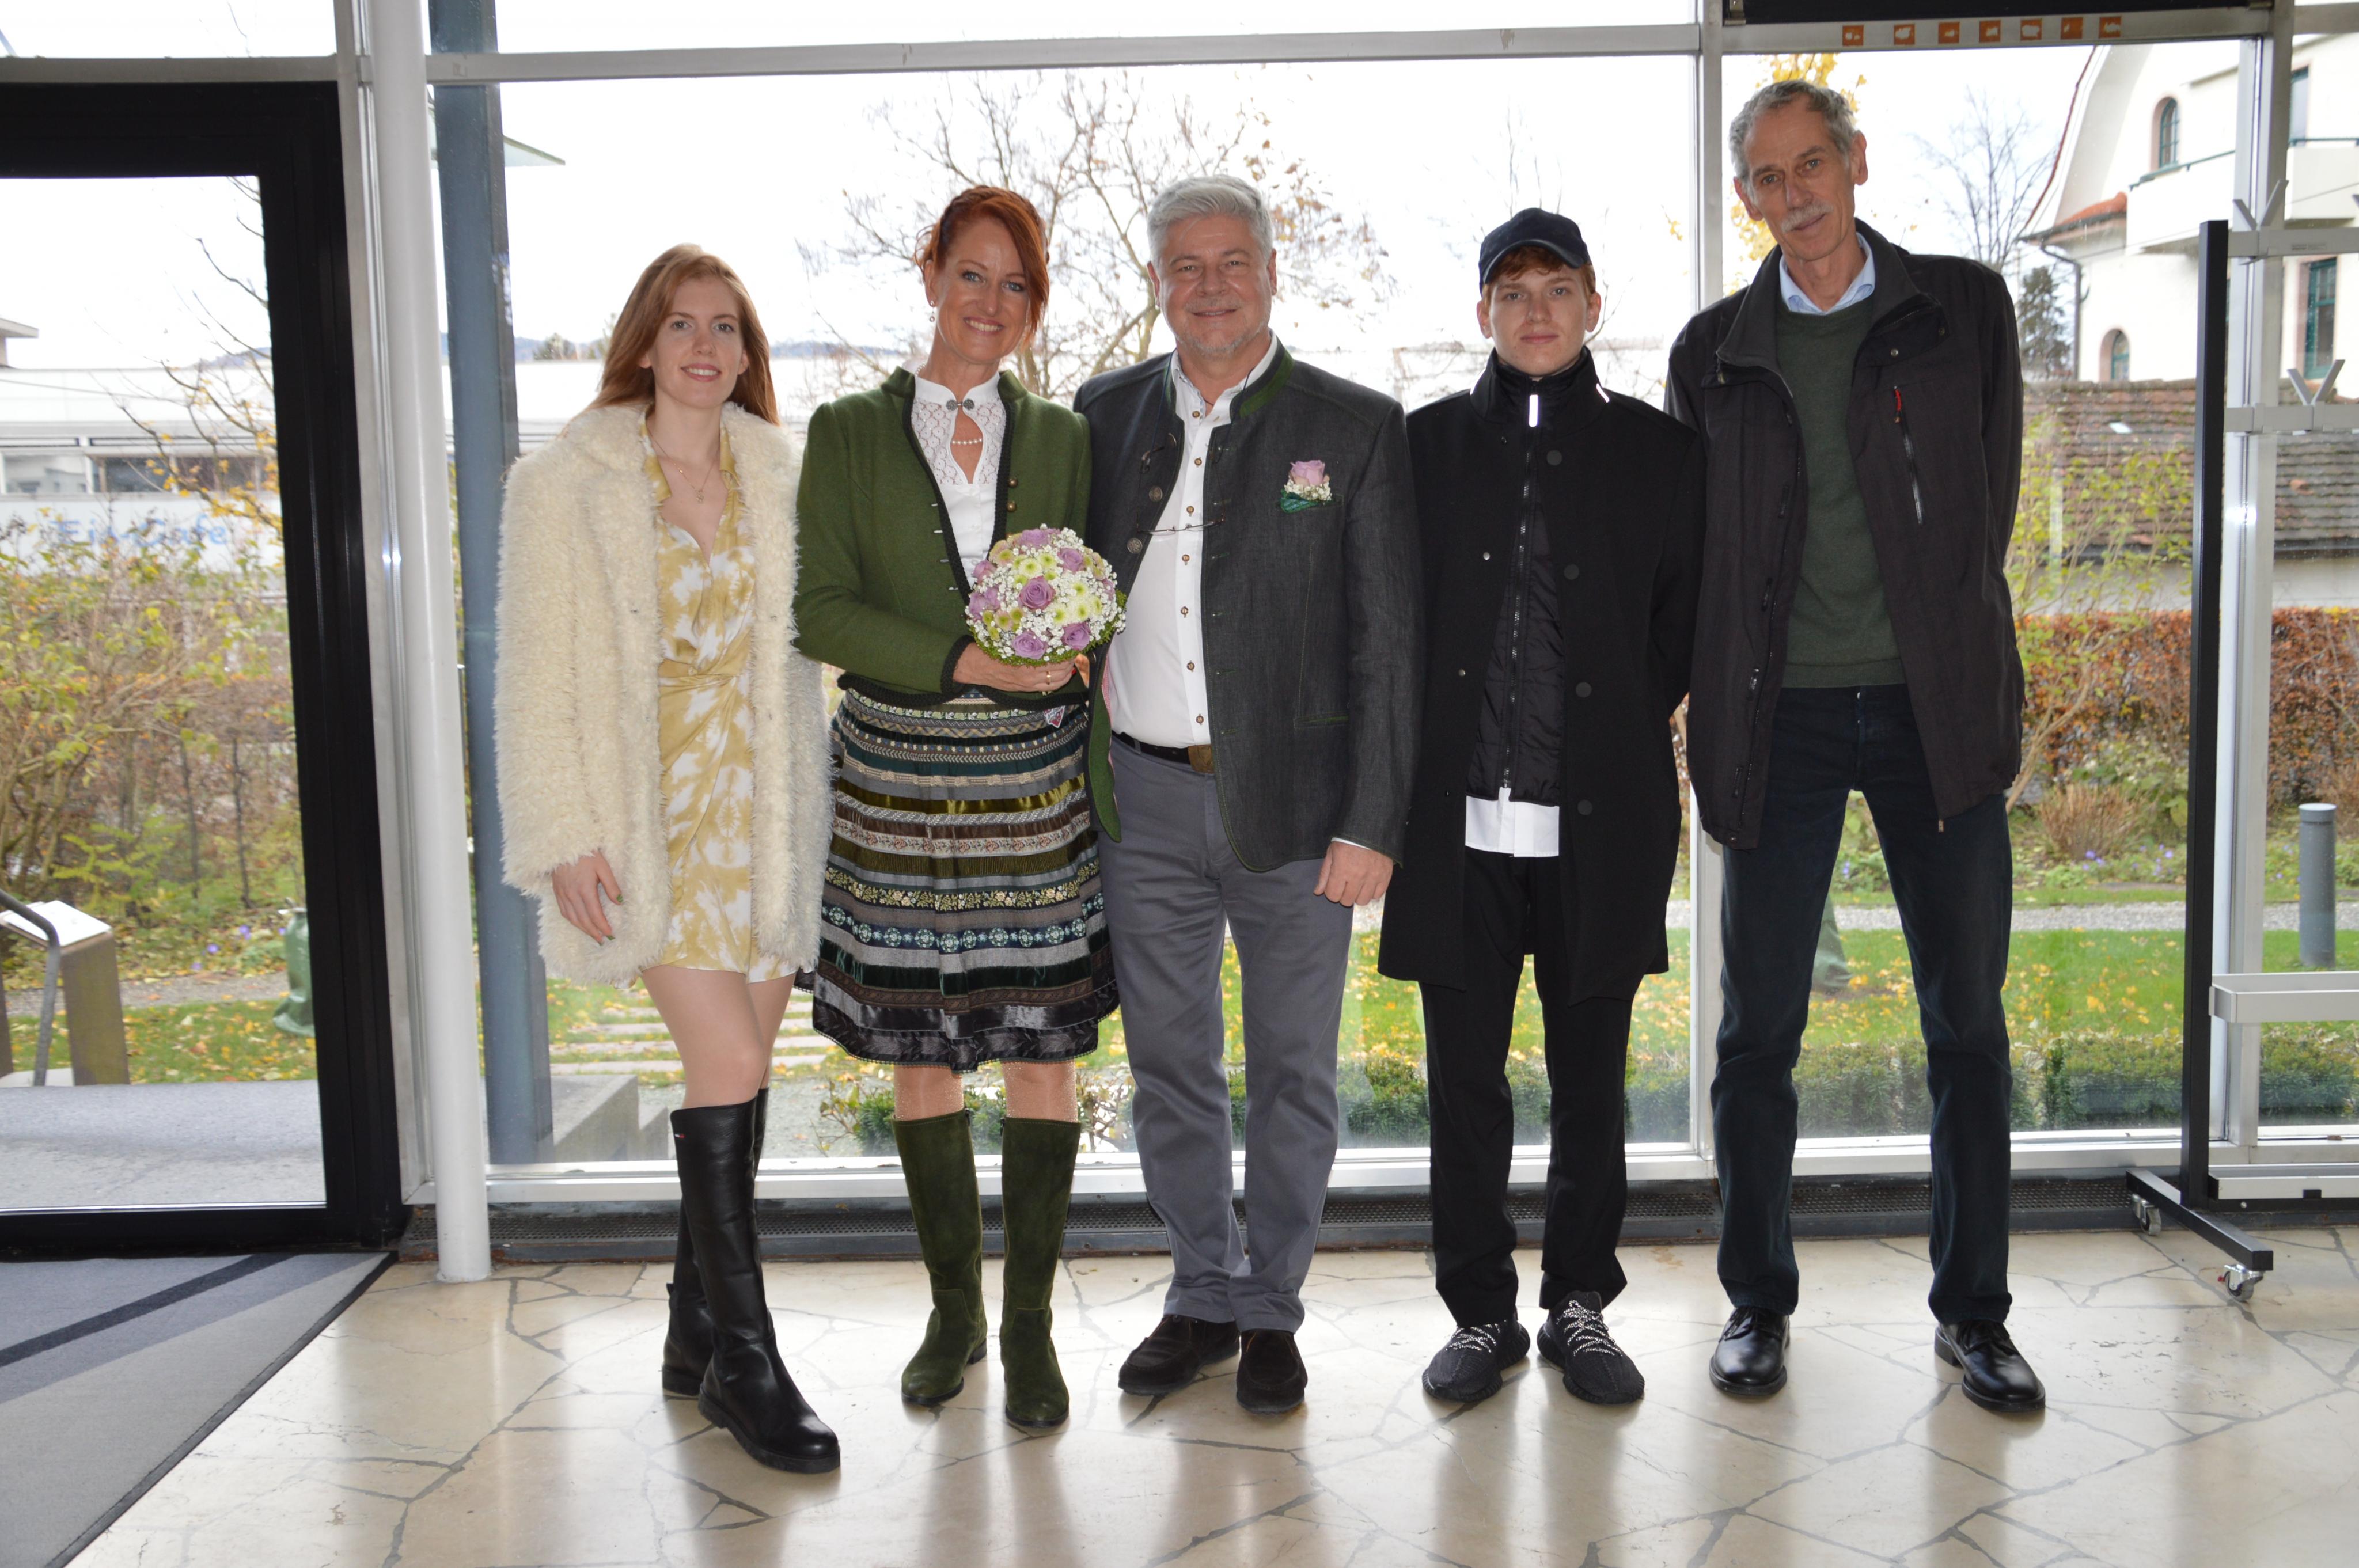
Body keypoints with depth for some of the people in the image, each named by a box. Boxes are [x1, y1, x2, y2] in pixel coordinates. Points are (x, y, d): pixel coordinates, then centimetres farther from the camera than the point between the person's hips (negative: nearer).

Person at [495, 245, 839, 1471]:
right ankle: (742, 1357, 2)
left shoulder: (777, 475, 8)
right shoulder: (567, 485, -3)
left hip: (762, 815, 4)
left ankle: (697, 1330, 24)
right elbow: (538, 678, -4)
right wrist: (563, 840, -10)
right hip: (650, 817, -4)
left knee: (736, 1072, 8)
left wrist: (804, 811, 7)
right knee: (727, 1067, -12)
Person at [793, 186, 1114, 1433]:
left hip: (1035, 785, 1)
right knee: (919, 1056, 7)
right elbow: (821, 611, -4)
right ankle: (952, 1314, 24)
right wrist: (968, 662, -15)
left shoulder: (1059, 438, 9)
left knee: (1041, 1053, 0)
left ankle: (1029, 1327, 14)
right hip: (899, 782, 0)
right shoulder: (848, 434, 3)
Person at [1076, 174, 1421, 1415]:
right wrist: (1076, 772, 3)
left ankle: (1271, 1310, 24)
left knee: (1291, 1072, 7)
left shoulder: (1354, 428, -2)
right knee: (1168, 1067, 12)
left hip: (1291, 800, -3)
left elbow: (1386, 644, -4)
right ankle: (1201, 1295, 30)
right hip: (1145, 799, 3)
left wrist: (1371, 825, -10)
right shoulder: (1107, 415, 8)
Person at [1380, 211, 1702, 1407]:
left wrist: (1617, 740, 2)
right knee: (1465, 1077, 6)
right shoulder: (1425, 444, 8)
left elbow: (1683, 623, 9)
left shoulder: (1656, 448, 7)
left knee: (1590, 1077, 9)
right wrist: (1424, 764, 2)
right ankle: (1481, 1312, 20)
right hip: (1460, 816, 0)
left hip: (1601, 817, 0)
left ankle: (1579, 1305, 24)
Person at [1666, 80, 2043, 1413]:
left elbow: (1985, 504, 6)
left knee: (1968, 1019, 5)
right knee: (1760, 1027, 4)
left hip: (1936, 707, 0)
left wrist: (1949, 657, 2)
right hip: (1781, 716, 1)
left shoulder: (1964, 308, 7)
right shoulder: (1716, 351, 9)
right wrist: (1718, 705, 2)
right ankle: (1760, 1301, 18)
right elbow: (1699, 547, 10)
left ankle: (1975, 1311, 19)